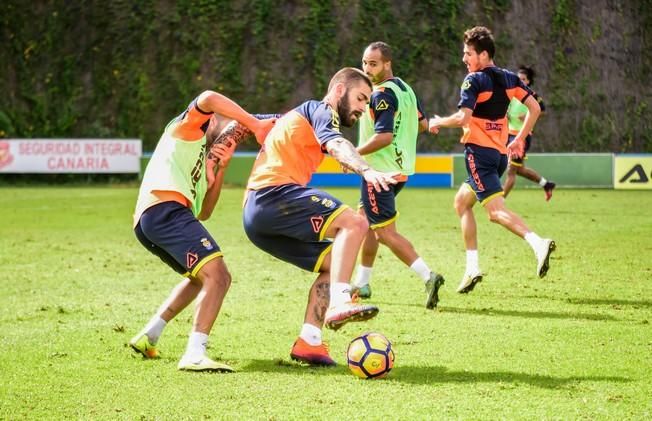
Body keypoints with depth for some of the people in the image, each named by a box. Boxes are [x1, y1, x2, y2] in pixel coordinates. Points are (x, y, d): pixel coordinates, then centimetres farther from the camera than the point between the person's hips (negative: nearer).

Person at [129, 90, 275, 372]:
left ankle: (148, 337, 27)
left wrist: (221, 168, 17)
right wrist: (256, 125, -5)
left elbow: (204, 212, 25)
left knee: (204, 277, 30)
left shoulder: (202, 160, 36)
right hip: (164, 209, -10)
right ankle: (195, 354, -32)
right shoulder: (185, 128, 14)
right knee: (217, 275, -20)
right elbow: (208, 99, -10)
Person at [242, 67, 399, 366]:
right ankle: (339, 303, -34)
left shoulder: (298, 115, 32)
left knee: (335, 262, 11)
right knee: (354, 223, -22)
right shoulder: (320, 111, 2)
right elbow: (336, 145, -20)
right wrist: (366, 170, -36)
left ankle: (308, 341, 0)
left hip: (255, 214, 10)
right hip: (274, 193, -10)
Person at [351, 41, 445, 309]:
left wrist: (355, 153, -16)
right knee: (365, 221, 20)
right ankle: (361, 284, 26)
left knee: (386, 233, -8)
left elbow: (384, 137, -26)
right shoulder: (406, 89, 10)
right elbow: (422, 124, 18)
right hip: (401, 168, 10)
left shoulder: (381, 94, -19)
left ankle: (428, 277, -18)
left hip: (380, 172, -10)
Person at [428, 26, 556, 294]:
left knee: (496, 211, -16)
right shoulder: (509, 78, 12)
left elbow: (463, 117, -19)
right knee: (462, 202, 20)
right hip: (500, 153, 8)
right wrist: (519, 139, 19)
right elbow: (534, 108, 11)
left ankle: (538, 243, -38)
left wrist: (438, 122, -1)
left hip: (479, 151, -8)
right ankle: (472, 268, 14)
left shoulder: (474, 80, -9)